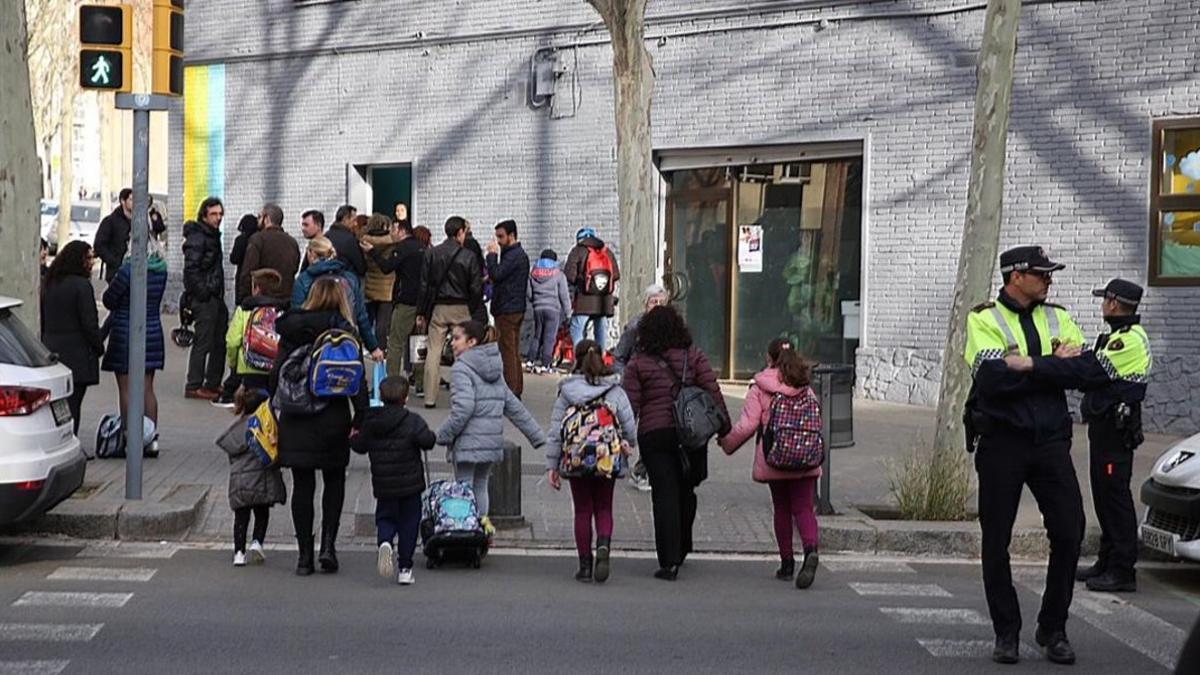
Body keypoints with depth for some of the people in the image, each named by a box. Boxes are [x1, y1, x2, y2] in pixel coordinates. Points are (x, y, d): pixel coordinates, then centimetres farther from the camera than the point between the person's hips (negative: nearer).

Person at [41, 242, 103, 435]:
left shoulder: (48, 284, 9)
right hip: (76, 355, -7)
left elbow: (42, 320, 13)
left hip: (51, 352, 7)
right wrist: (99, 347, 0)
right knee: (72, 405, -3)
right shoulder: (81, 285, -13)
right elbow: (89, 324, -13)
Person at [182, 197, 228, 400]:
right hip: (204, 299, -10)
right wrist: (203, 292, -20)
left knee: (220, 341, 14)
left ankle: (213, 384, 23)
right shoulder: (197, 238, -13)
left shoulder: (213, 236, 17)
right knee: (203, 342, -7)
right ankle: (194, 387, -4)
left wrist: (219, 293, 15)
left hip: (215, 297, 10)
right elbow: (191, 268, -21)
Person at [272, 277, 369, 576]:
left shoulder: (291, 329, 0)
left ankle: (305, 555, 7)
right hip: (333, 417, -1)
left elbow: (277, 373, 1)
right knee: (334, 480, 16)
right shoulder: (345, 332, -6)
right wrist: (362, 417, -6)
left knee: (302, 485, 7)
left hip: (295, 419, 1)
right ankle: (328, 543, 2)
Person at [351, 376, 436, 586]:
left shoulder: (369, 421, -1)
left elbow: (359, 446, 6)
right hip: (410, 484, -2)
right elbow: (427, 441, -22)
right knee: (408, 523, 9)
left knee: (385, 517, 15)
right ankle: (404, 568, 8)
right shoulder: (412, 421, -11)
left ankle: (385, 542, -20)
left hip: (382, 485, 2)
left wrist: (353, 437, 27)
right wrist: (430, 436, 1)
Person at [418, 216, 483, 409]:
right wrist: (473, 306, 14)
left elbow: (424, 285, 1)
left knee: (433, 352, 2)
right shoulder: (467, 256, -7)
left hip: (438, 308, 2)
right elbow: (476, 288, -5)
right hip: (461, 308, -2)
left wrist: (421, 312, 7)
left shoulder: (431, 254, -1)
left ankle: (430, 398, -1)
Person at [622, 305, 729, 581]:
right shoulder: (694, 356, 4)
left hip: (654, 435, -2)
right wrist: (724, 426, 6)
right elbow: (713, 392, 0)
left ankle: (669, 562, -8)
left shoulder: (638, 364, 0)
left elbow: (630, 405, -4)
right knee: (685, 491, 18)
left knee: (664, 495, -2)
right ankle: (681, 549, 30)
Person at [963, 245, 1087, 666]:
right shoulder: (985, 320, -2)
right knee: (996, 541, 3)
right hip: (1001, 441, -3)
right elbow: (993, 378, -19)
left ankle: (1053, 628, 14)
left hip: (1050, 440, 3)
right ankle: (1006, 633, 16)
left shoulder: (1058, 319, 11)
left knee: (1069, 532, -1)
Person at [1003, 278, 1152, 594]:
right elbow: (1089, 369, 16)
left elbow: (1086, 370, -27)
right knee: (1105, 495, 15)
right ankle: (1107, 563, 23)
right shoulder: (1120, 336, 20)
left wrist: (1032, 365, -32)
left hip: (1115, 427, -11)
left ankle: (1123, 571, -6)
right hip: (1106, 423, 11)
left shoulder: (1130, 340, -17)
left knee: (1115, 496, -8)